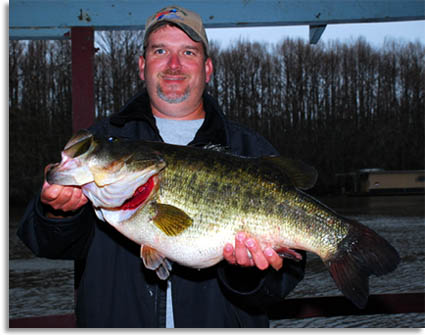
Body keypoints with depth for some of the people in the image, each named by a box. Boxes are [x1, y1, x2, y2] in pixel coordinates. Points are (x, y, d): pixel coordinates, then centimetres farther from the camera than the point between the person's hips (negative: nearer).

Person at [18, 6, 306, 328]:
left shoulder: (253, 152, 5)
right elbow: (58, 246, 4)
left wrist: (250, 269, -19)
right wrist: (59, 213, -15)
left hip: (219, 324, -1)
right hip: (114, 319, 2)